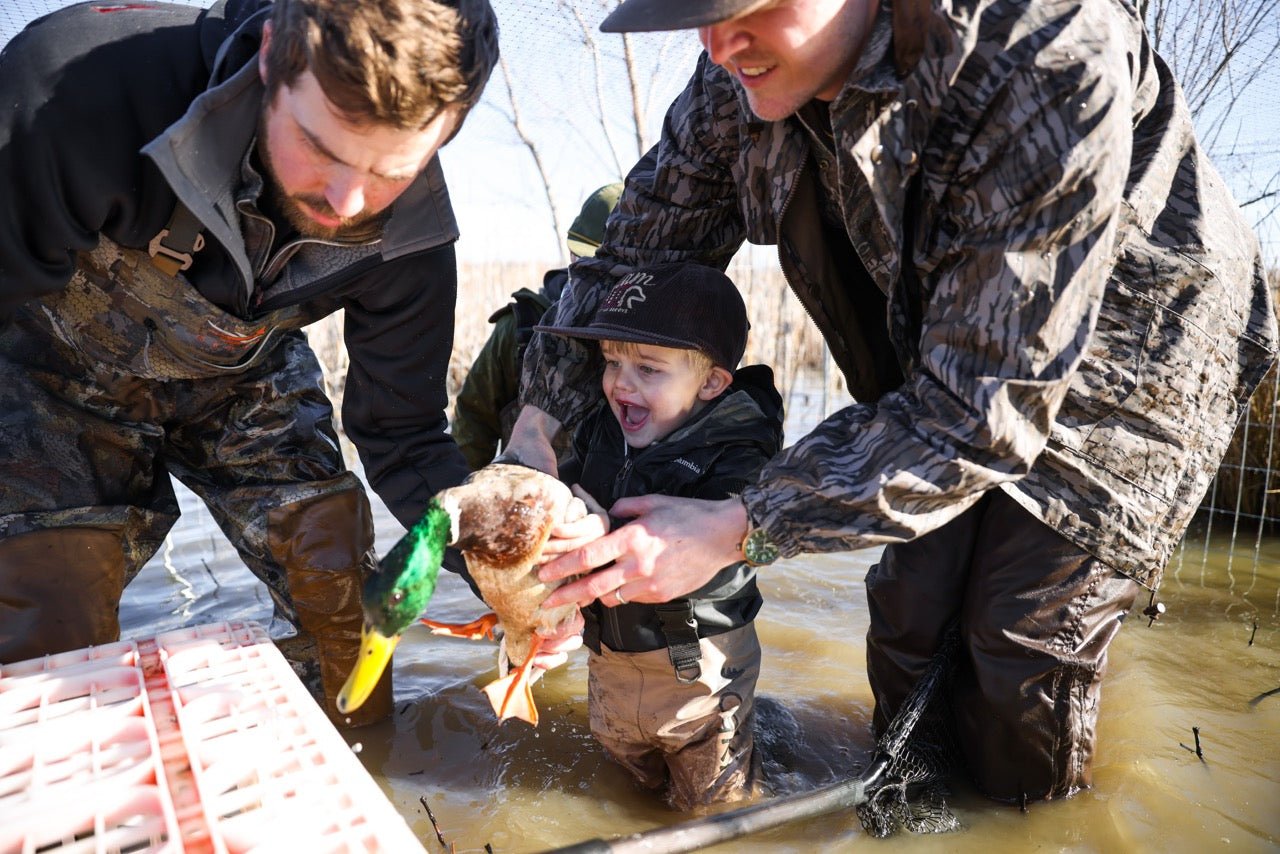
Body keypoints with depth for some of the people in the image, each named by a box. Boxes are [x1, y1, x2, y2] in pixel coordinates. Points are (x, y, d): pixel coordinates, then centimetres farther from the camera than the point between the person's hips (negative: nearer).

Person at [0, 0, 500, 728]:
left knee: (343, 590, -3)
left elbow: (402, 433, -19)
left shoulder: (412, 228, -26)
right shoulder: (82, 84, -38)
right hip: (67, 368, -1)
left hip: (248, 378, 2)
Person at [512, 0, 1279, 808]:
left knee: (1027, 648, -2)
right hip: (953, 364, 5)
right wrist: (537, 428, -18)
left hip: (1125, 370, -5)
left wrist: (737, 530, -37)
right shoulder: (738, 77, -17)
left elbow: (987, 407, -36)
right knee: (908, 607, 8)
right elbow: (640, 252, -7)